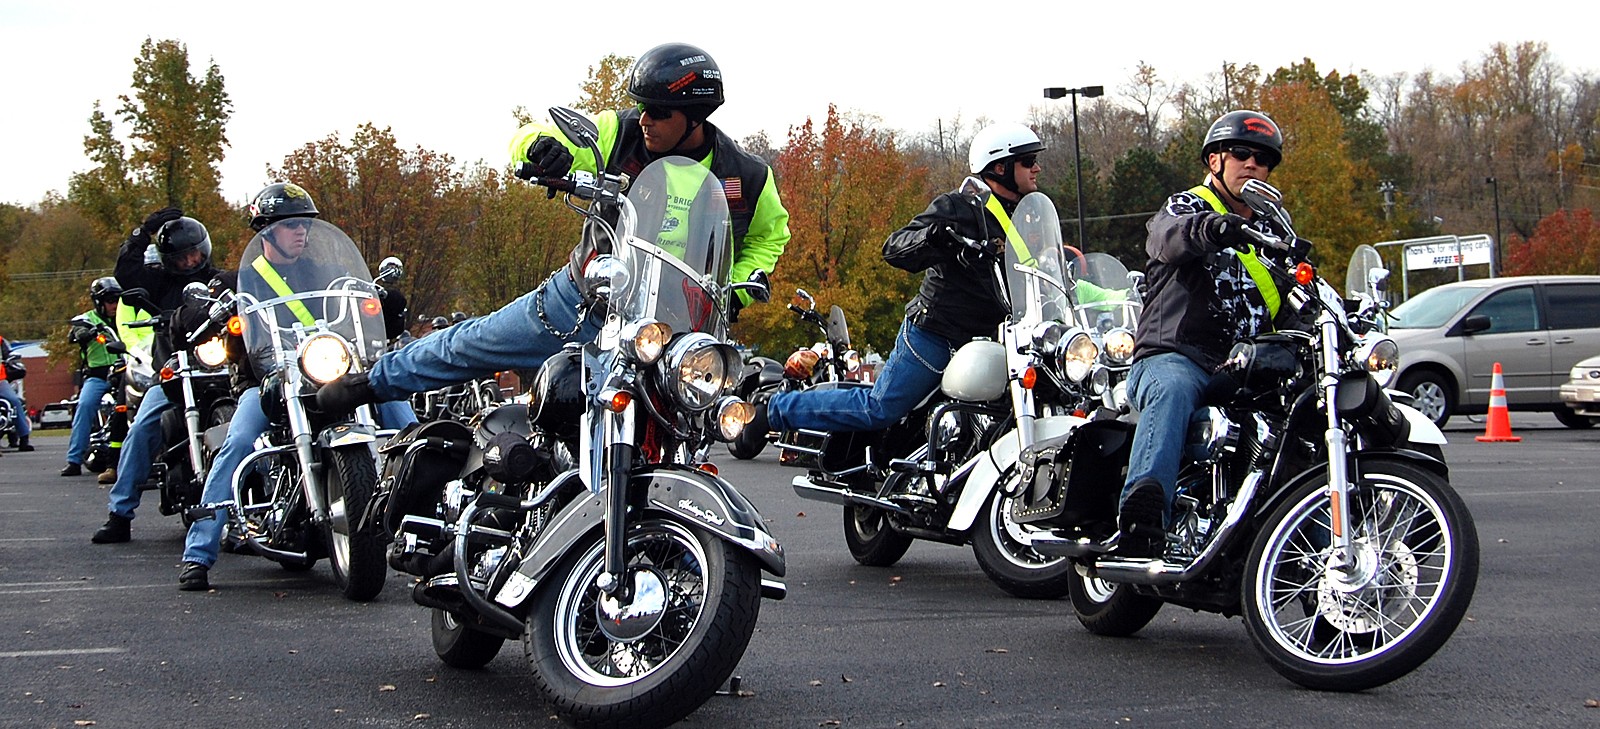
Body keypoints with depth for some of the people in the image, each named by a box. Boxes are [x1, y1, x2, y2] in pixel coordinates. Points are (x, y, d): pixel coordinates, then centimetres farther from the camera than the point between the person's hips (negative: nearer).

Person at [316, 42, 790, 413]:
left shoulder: (745, 177, -10)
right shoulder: (621, 132, -10)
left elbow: (772, 231, 9)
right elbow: (529, 140, -10)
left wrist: (736, 288, -8)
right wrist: (541, 146, -36)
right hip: (579, 298, 2)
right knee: (469, 345, 15)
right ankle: (373, 381, 39)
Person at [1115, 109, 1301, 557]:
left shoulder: (1272, 230, 29)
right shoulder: (1185, 206, 8)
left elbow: (1293, 310, 28)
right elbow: (1169, 237, -19)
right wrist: (1212, 228, -43)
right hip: (1174, 360, -6)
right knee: (1172, 391, -39)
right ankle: (1144, 506, -57)